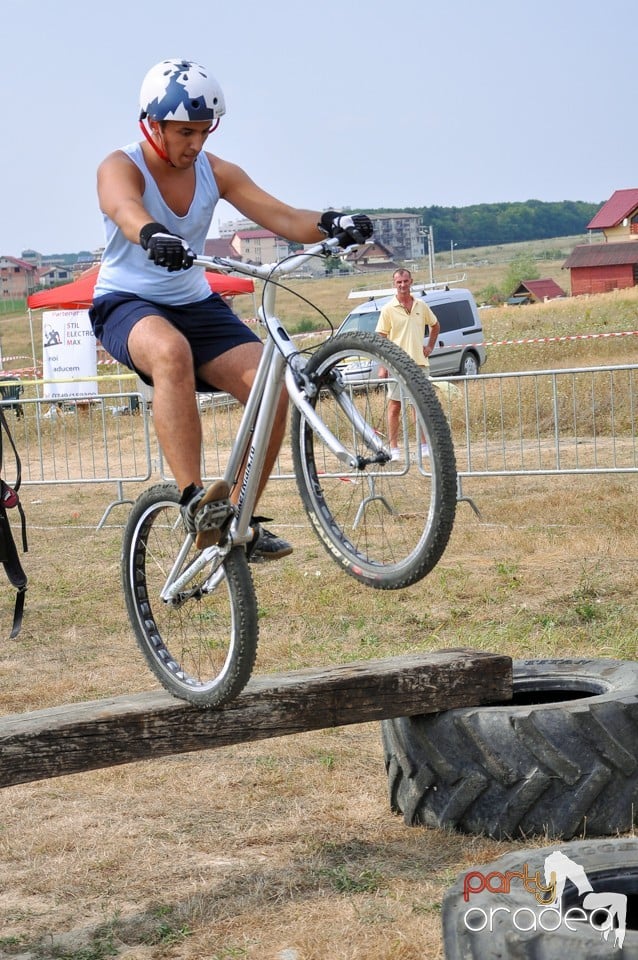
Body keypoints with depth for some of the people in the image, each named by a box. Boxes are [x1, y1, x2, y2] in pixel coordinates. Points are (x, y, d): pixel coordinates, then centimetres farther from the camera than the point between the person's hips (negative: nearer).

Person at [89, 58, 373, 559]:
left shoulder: (215, 172, 0)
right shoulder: (120, 168, -13)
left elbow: (282, 217, -12)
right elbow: (126, 211, -37)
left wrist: (329, 224, -34)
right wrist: (154, 236, -61)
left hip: (194, 303, 5)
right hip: (126, 305, -5)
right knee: (172, 351, -40)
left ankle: (240, 520, -4)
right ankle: (194, 501, -41)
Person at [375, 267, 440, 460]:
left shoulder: (421, 306, 7)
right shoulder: (388, 310, -4)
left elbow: (435, 326, 24)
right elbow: (381, 339, -4)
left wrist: (430, 346, 12)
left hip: (419, 363, 3)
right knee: (394, 406, 0)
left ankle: (425, 445, 15)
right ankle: (394, 448, 3)